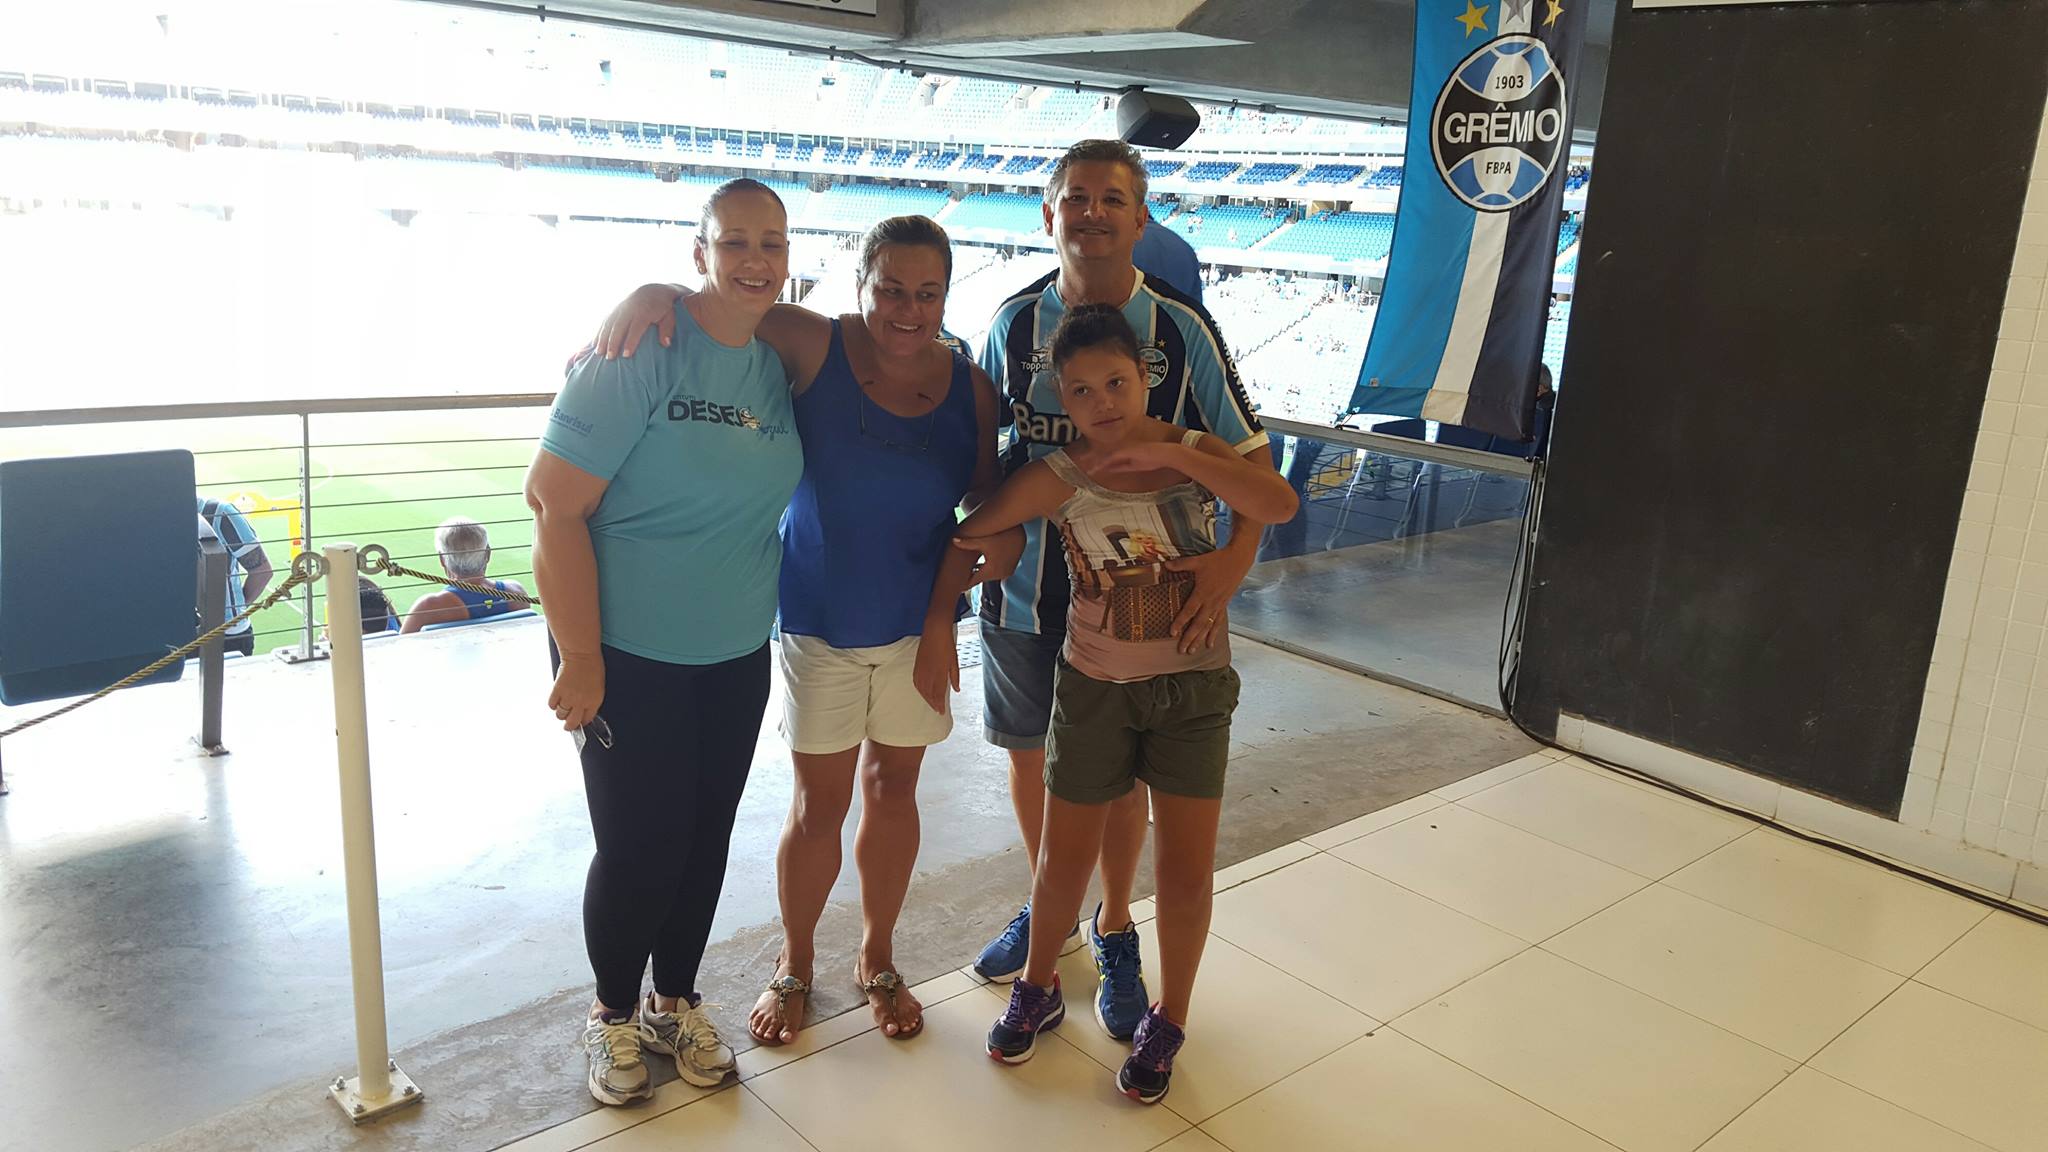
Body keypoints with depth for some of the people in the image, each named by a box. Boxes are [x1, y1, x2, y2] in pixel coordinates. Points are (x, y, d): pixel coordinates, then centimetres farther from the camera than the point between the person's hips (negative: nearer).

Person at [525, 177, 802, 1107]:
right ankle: (613, 1014, 30)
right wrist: (580, 661, -20)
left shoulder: (781, 361, 2)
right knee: (639, 845, 3)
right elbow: (554, 503, -20)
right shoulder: (641, 352, -18)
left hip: (737, 654, 6)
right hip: (628, 651, -5)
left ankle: (676, 1002, 38)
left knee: (707, 834, 16)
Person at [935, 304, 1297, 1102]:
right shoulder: (1057, 477, -11)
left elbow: (1280, 505, -25)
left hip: (1194, 686, 0)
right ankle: (1038, 990, 39)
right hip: (1095, 688, 0)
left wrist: (1176, 456, -30)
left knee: (1186, 871, 4)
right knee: (1065, 858, 12)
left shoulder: (1194, 451, -8)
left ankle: (1168, 1021, 27)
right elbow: (970, 539, -2)